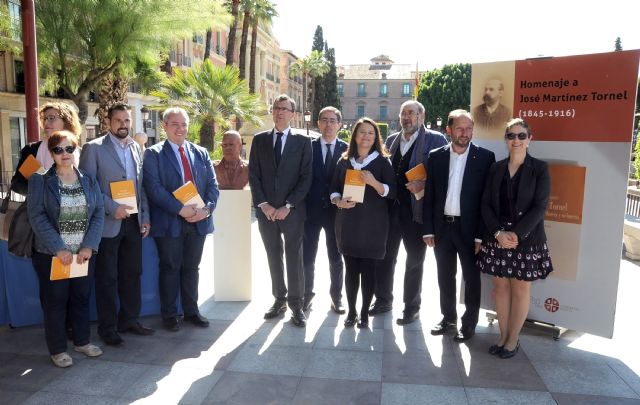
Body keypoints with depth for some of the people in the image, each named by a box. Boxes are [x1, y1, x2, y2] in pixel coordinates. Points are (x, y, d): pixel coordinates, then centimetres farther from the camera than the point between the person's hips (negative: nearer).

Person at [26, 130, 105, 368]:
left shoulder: (89, 181, 6)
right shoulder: (39, 181, -3)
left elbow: (98, 215, 2)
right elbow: (37, 217, -11)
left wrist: (89, 246, -10)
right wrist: (59, 249, -18)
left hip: (84, 253, 3)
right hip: (51, 254, -3)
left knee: (81, 298, 13)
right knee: (55, 301, 6)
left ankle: (82, 341, 29)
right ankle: (57, 349, 20)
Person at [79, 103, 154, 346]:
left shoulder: (136, 147, 11)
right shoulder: (94, 148, -5)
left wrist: (145, 217, 7)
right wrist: (112, 208, -18)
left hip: (133, 221, 5)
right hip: (108, 223, -5)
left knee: (132, 273, 11)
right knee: (107, 278, 5)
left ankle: (129, 320, 24)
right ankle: (107, 327, 17)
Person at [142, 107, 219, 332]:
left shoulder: (201, 153, 12)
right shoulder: (153, 154, -1)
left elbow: (212, 184, 7)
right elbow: (153, 187, -12)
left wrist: (207, 208, -11)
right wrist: (180, 209, -20)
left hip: (198, 221, 4)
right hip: (169, 222, -3)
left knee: (191, 268, 13)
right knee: (170, 268, 7)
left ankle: (191, 311, 26)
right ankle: (169, 314, 21)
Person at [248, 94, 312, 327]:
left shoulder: (302, 142, 1)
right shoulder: (259, 140, 8)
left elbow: (306, 178, -4)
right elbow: (253, 175, 4)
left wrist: (287, 206, -12)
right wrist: (263, 204, -7)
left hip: (292, 210, -2)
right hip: (265, 210, 3)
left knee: (294, 258, 2)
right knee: (274, 257, 11)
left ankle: (296, 303, 13)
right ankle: (279, 299, 23)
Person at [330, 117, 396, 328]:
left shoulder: (382, 161, 1)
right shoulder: (344, 161, 9)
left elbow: (392, 192, -4)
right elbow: (334, 188, 11)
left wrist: (374, 182, -21)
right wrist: (338, 201, -10)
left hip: (372, 224, -2)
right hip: (347, 222, 2)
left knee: (368, 270, 3)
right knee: (351, 269, 7)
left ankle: (365, 312, 16)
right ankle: (351, 311, 20)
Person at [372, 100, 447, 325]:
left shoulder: (435, 140, -5)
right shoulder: (391, 140, 11)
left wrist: (424, 185, -21)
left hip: (416, 209, -4)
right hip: (390, 207, 5)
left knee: (414, 261, 8)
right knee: (385, 256, 12)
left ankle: (412, 307, 23)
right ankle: (383, 300, 30)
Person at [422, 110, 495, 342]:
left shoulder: (485, 157, -5)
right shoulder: (436, 157, 2)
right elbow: (429, 196, 4)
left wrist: (482, 235, -10)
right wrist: (428, 230, 0)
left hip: (469, 228, -2)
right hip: (442, 227, 3)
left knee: (471, 278, 10)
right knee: (445, 277, 14)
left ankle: (469, 323, 25)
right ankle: (448, 317, 31)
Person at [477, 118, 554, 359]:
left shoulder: (539, 168, -3)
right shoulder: (496, 169, 5)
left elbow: (540, 207, -9)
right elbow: (486, 204, 3)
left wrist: (516, 234, -18)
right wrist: (498, 233, -11)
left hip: (526, 239, -3)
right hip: (497, 237, 3)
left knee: (521, 289, 7)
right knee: (500, 286, 9)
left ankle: (513, 339, 20)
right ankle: (503, 336, 23)